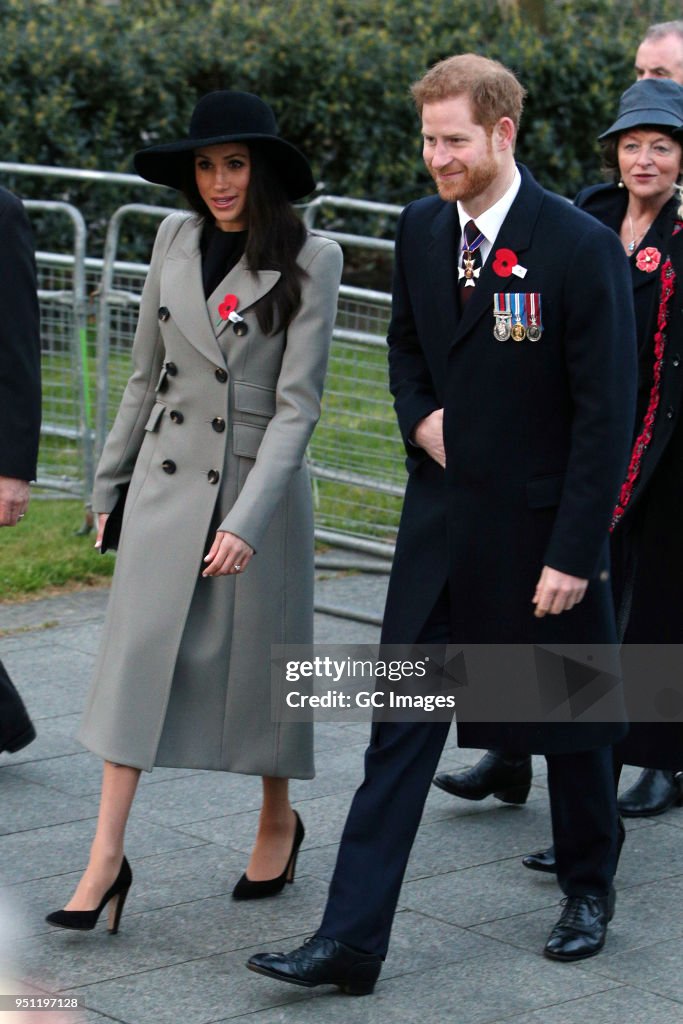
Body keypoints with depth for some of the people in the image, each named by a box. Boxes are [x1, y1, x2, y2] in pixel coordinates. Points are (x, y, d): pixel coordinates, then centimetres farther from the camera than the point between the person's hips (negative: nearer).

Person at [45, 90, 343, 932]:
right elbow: (145, 373, 12)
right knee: (136, 656, -4)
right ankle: (106, 857, -3)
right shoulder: (175, 239, 3)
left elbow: (297, 403, -13)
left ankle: (278, 820, 32)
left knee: (257, 658, 9)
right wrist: (109, 482, 13)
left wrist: (247, 519, -20)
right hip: (169, 478, 3)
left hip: (260, 484, -3)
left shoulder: (309, 260, -10)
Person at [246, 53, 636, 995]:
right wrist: (419, 415, -1)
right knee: (401, 727, 0)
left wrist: (574, 552, -17)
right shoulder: (421, 230, 3)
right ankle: (351, 939, 0)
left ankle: (589, 890, 36)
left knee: (569, 722, 13)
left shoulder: (581, 247, -16)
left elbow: (606, 413, -15)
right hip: (441, 520, 5)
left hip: (542, 528, -4)